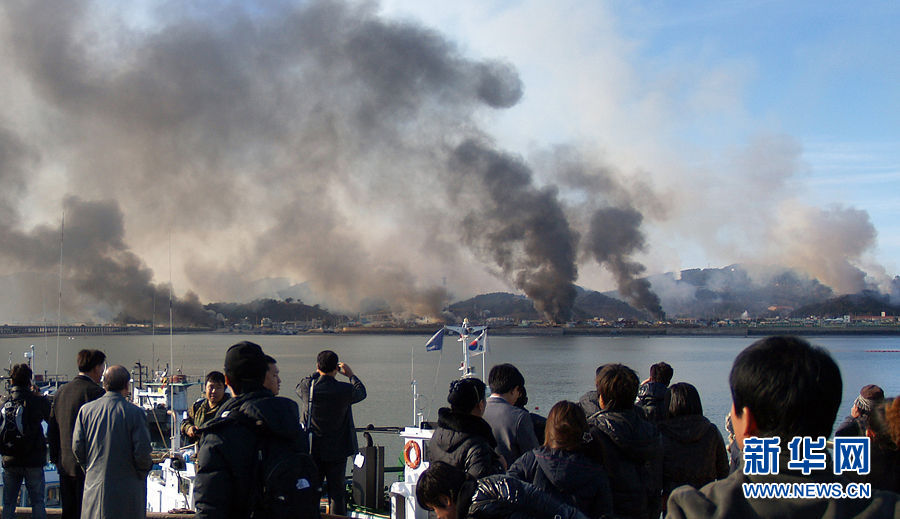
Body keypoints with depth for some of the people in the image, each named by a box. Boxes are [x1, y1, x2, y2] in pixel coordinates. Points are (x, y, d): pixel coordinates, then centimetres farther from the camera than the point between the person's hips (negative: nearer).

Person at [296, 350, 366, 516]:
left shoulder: (307, 387, -10)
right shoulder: (345, 390, -15)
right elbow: (362, 392, 8)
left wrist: (317, 372, 23)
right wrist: (351, 374, 22)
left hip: (312, 450, 2)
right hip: (337, 451, -2)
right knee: (337, 492, 6)